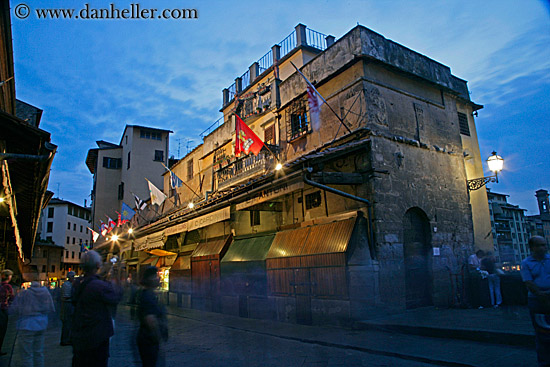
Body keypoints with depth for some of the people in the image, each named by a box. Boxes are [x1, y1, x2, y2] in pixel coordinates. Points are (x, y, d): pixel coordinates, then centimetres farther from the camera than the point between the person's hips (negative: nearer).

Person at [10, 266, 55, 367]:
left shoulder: (23, 293, -16)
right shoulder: (46, 291, -1)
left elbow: (13, 310, -10)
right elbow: (51, 309, 5)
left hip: (26, 327, -5)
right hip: (41, 326, 5)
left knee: (26, 355, 5)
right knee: (39, 353, 15)